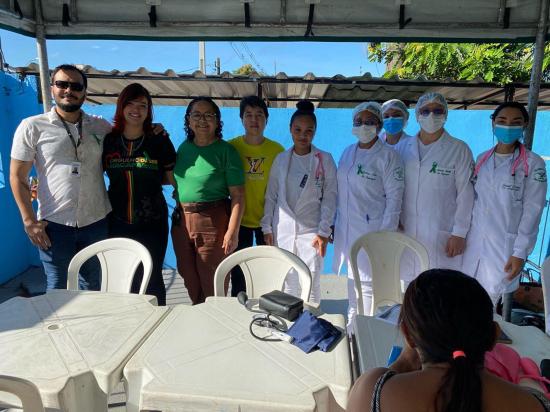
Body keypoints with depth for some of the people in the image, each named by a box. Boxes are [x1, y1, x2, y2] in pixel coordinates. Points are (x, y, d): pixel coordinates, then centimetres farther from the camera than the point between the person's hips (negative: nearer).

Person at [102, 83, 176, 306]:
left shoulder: (159, 141, -1)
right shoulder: (107, 141, 4)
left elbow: (172, 178, 3)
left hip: (152, 223, -2)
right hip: (117, 223, 2)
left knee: (151, 278, 4)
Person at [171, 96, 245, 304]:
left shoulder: (226, 151, -9)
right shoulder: (184, 147, 8)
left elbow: (237, 195, -12)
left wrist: (232, 231, -18)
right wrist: (179, 216, 7)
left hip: (213, 222, -6)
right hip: (181, 221, 6)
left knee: (212, 283, 4)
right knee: (189, 279, 18)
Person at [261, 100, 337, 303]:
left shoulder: (325, 160, 1)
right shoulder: (281, 159, 8)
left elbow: (329, 197, -2)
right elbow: (271, 195, 10)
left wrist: (323, 231, -8)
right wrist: (267, 227, 4)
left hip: (311, 231, -2)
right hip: (282, 231, 2)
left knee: (311, 284, -1)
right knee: (287, 283, 7)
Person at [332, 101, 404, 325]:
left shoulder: (388, 156, -8)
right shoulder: (347, 152, 10)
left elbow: (394, 197, -10)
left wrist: (386, 234, -13)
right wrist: (334, 223, 13)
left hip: (372, 229, -6)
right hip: (346, 227, 6)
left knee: (368, 280, -1)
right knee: (352, 277, 17)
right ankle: (352, 322, 35)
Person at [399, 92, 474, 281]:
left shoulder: (459, 150, -2)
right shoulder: (404, 148, 8)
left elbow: (465, 195, -4)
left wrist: (459, 234, -6)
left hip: (442, 237, -3)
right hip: (407, 234, 3)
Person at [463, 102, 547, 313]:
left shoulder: (534, 164, -5)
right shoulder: (482, 159, 8)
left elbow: (532, 211, -8)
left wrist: (520, 252, -11)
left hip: (505, 242, -3)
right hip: (475, 239, 4)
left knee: (492, 293, 2)